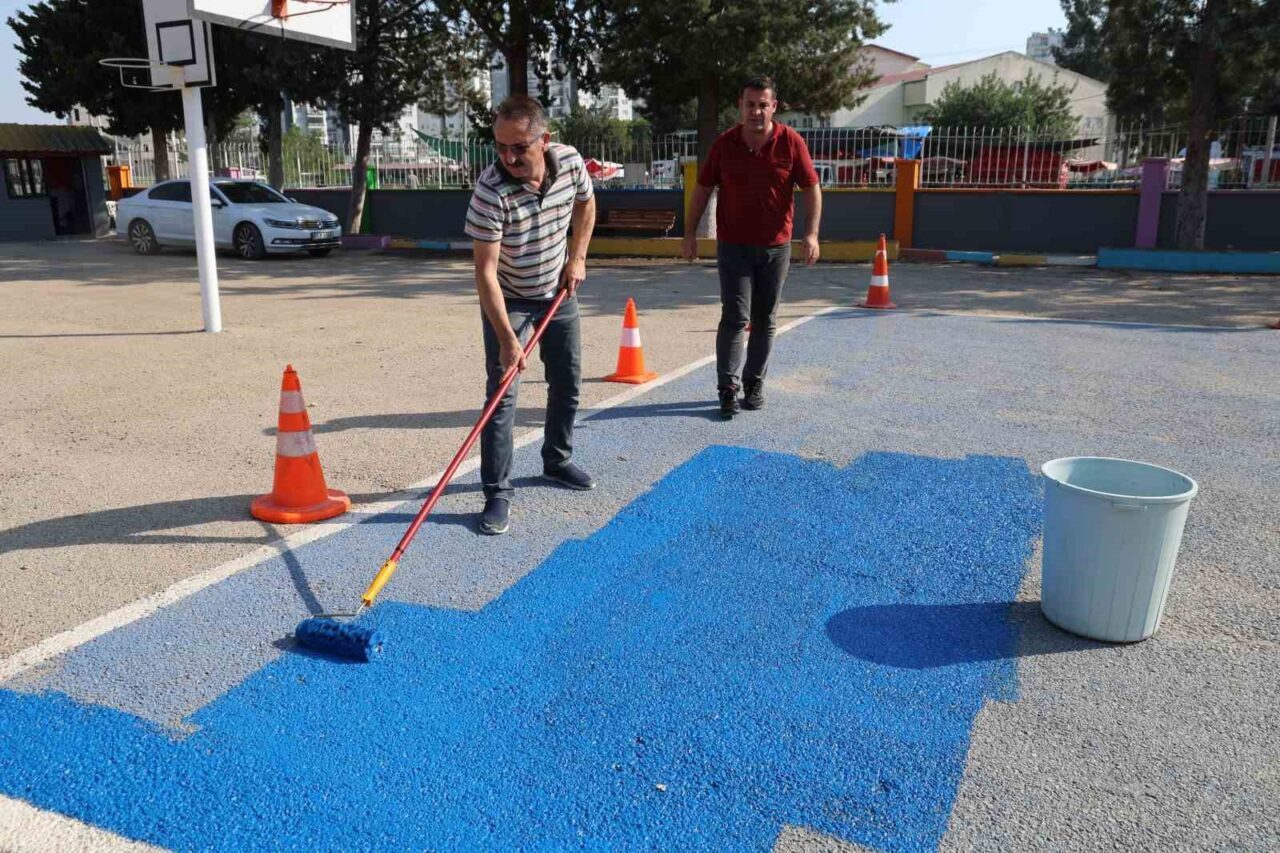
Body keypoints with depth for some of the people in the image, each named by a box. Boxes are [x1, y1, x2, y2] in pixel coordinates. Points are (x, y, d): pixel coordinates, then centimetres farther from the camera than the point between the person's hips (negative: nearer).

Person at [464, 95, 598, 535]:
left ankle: (558, 461, 34)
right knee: (502, 395, -11)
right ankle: (498, 493, -4)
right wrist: (507, 339, -36)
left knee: (567, 383, 14)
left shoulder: (570, 160, -16)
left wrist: (577, 257, -1)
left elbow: (585, 204, 8)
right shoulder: (491, 190, -31)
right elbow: (485, 271, -31)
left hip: (558, 293, 5)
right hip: (507, 300, -5)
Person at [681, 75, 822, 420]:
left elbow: (811, 188, -2)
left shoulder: (791, 142, -4)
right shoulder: (724, 143, -2)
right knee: (735, 317, -8)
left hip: (775, 247, 1)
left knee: (765, 320, 9)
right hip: (733, 246, -1)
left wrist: (811, 233, -13)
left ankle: (754, 384, 22)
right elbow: (703, 189, 5)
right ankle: (727, 388, -3)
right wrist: (690, 233, 1)